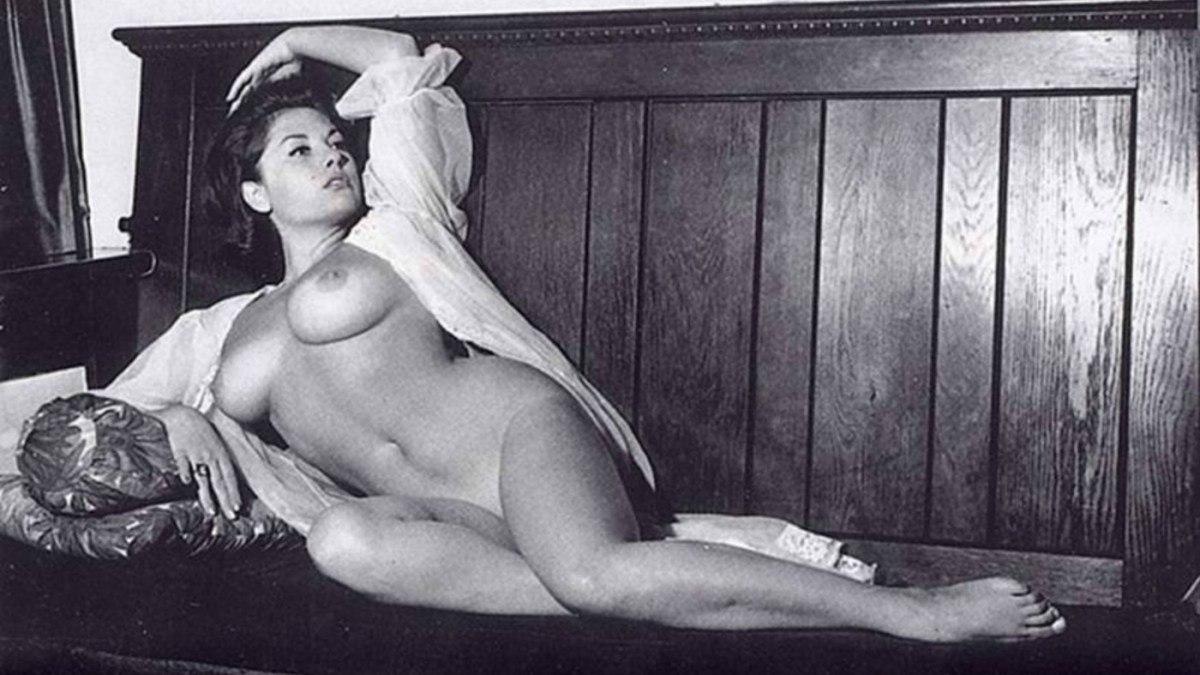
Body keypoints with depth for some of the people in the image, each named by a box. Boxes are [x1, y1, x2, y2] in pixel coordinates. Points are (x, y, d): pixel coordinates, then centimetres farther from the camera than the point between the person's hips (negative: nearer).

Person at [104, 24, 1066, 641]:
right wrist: (181, 417, 7)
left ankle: (921, 609, -34)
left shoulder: (387, 232, 13)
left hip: (517, 428, -3)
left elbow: (403, 61, 22)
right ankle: (653, 570, -31)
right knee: (346, 540, -34)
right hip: (435, 510, 4)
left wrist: (295, 42, 35)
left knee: (591, 571, -37)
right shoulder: (224, 329, 22)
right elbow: (120, 396, 28)